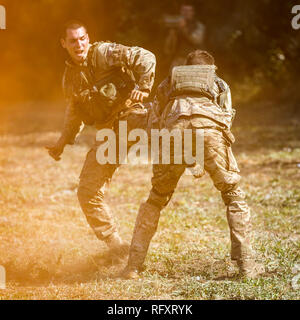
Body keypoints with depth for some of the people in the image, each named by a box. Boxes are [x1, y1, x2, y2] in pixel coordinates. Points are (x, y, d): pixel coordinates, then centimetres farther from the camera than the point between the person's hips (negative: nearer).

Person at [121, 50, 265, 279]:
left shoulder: (168, 84, 39)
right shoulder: (220, 85, 38)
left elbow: (155, 125, 32)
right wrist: (204, 163, 39)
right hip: (209, 129, -1)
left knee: (156, 200, 19)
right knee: (234, 196, 16)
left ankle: (134, 266, 14)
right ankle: (247, 264, 6)